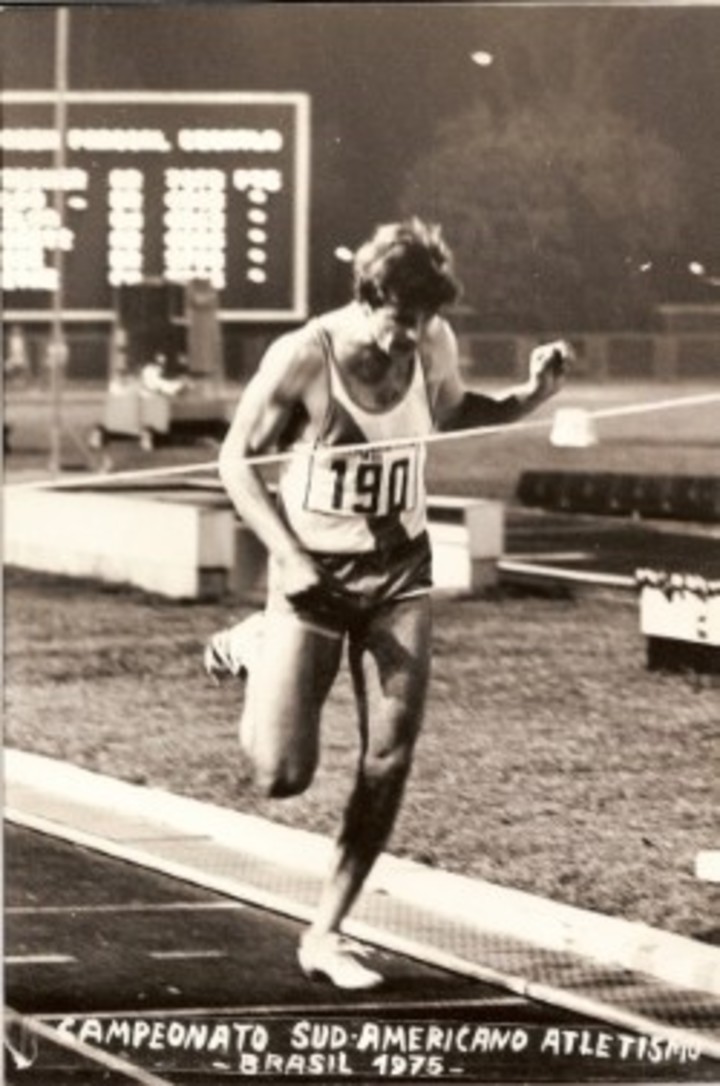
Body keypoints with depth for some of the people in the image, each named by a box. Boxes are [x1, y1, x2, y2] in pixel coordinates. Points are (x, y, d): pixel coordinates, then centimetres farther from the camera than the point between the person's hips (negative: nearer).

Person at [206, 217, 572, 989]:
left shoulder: (435, 347, -8)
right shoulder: (301, 358, -20)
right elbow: (236, 459, -9)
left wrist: (532, 397, -5)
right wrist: (290, 558, -19)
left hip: (399, 570, 4)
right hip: (314, 574, -3)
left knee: (389, 761, -4)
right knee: (283, 776, -6)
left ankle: (326, 933, 10)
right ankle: (253, 649, 26)